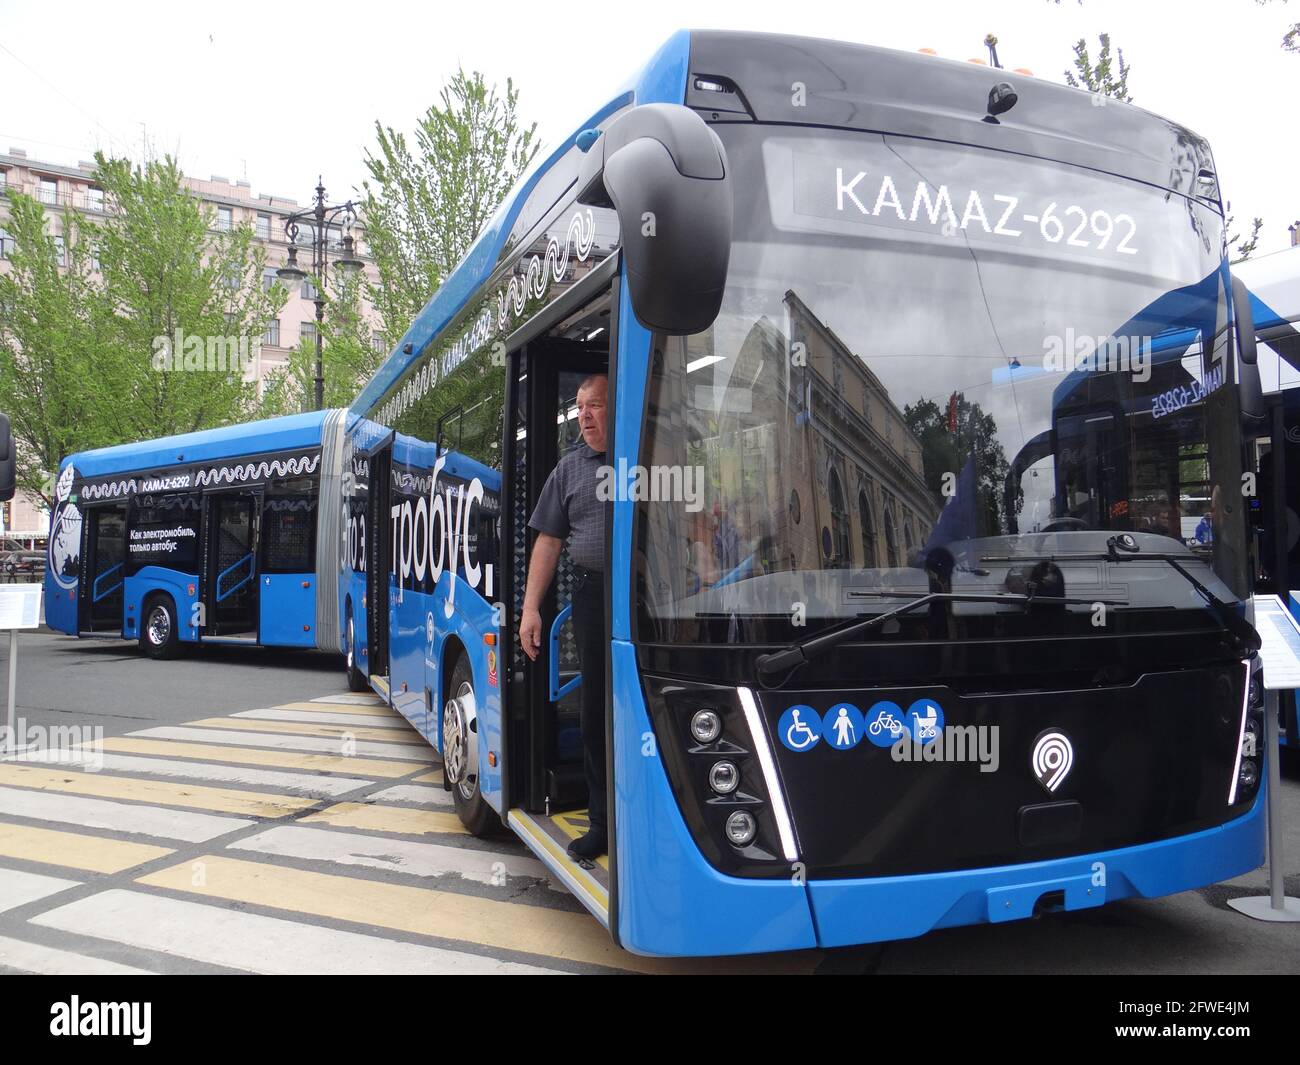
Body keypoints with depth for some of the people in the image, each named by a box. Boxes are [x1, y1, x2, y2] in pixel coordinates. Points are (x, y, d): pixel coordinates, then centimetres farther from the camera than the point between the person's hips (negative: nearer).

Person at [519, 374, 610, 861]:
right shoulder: (570, 467, 11)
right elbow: (549, 541, 12)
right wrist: (530, 607, 5)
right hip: (594, 596, 3)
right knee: (596, 711, 7)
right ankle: (603, 822, 20)